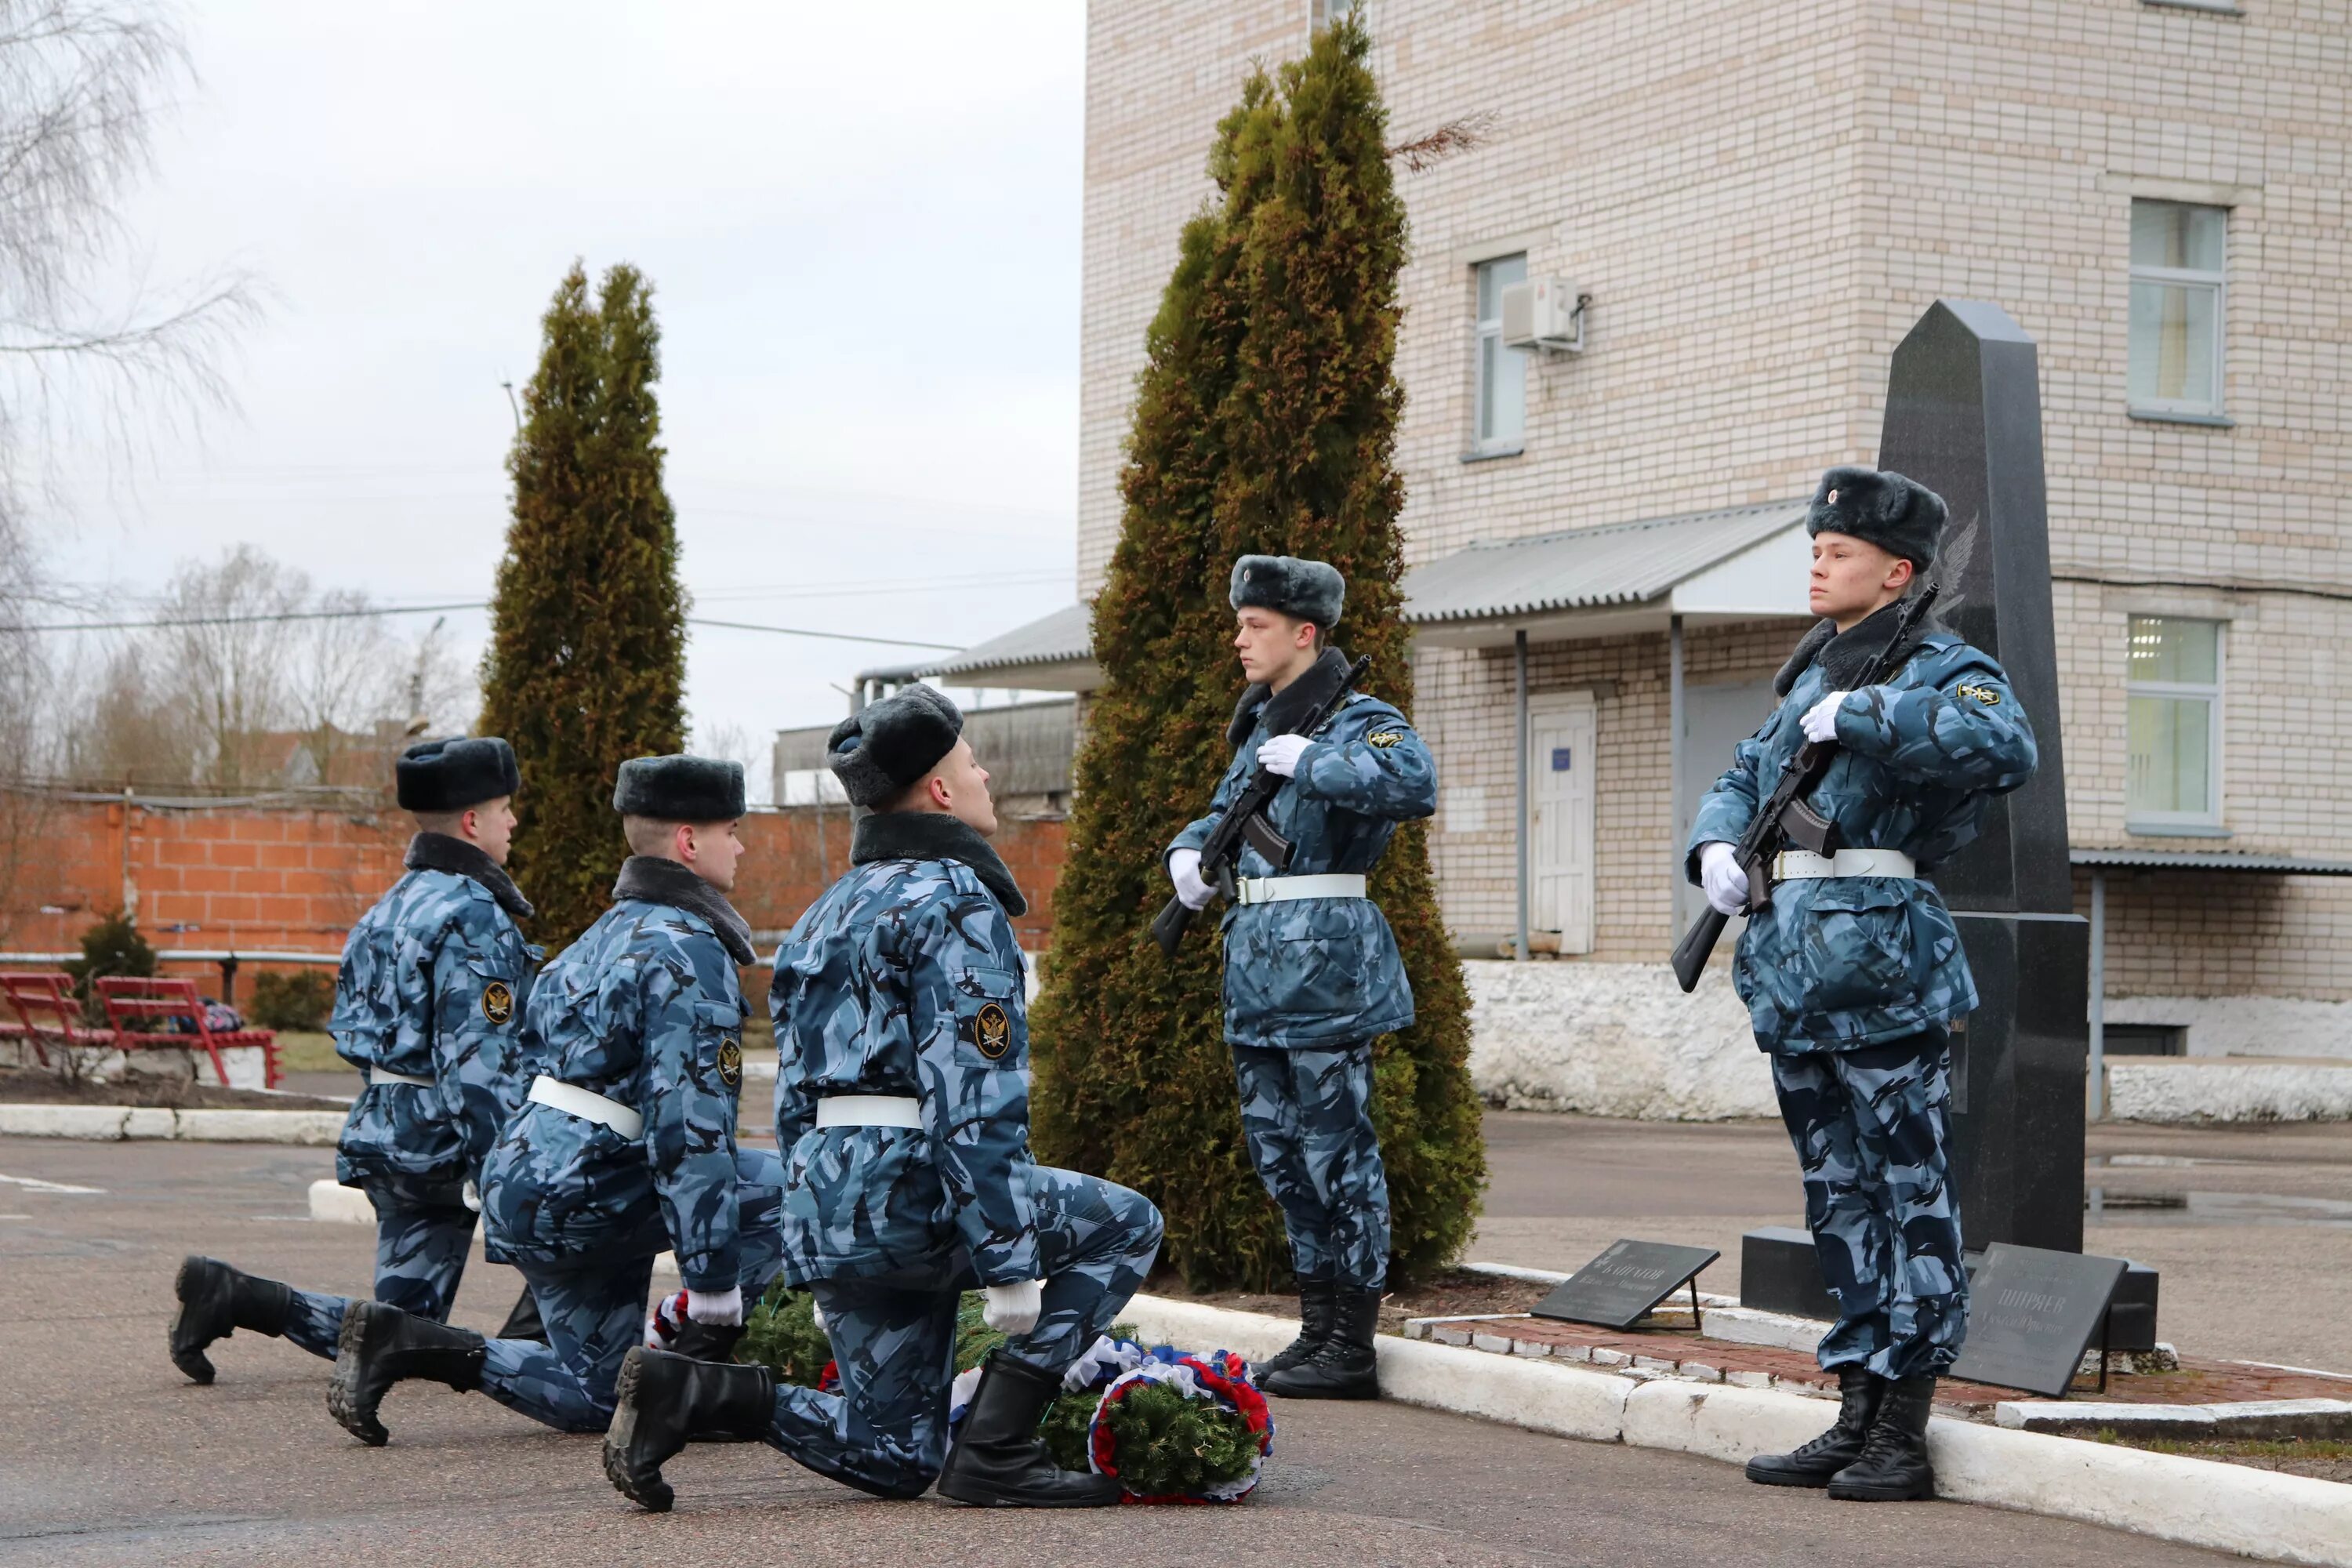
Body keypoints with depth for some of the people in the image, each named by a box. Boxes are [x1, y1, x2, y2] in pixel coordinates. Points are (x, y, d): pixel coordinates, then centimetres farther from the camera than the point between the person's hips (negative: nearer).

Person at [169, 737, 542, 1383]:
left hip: (387, 1137, 10)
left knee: (401, 1331, 11)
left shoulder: (393, 907, 16)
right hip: (447, 1144, -9)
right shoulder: (472, 917, -15)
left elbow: (358, 1033, 21)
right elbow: (477, 1061, -22)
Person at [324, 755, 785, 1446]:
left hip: (522, 1182, 10)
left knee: (595, 1398, 18)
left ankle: (399, 1338, 5)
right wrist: (714, 1284, -20)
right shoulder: (688, 953, -14)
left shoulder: (611, 932, 18)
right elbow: (688, 1126, -21)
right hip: (583, 1192, -10)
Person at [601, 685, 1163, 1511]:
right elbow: (974, 1102, -17)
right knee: (1126, 1225, 8)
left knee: (895, 1457, 14)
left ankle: (688, 1390, -3)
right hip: (909, 1188, -9)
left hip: (822, 1207, 9)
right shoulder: (955, 901, -9)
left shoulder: (829, 909, 21)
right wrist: (1010, 1265, -18)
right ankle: (995, 1448, -3)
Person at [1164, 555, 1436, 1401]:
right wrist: (1190, 850, 12)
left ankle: (1352, 1347, -1)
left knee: (1336, 1147, -6)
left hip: (1323, 958, -9)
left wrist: (1312, 762, -22)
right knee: (1277, 1149, 12)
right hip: (1257, 961, 9)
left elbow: (1414, 784, -28)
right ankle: (1317, 1328, 20)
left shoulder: (1359, 721, -8)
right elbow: (1226, 809, 33)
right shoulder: (1260, 727, 18)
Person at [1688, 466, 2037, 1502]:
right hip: (1795, 969, 9)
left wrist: (1864, 713, -22)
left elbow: (2004, 747, -26)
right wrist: (1716, 847, 4)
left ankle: (1903, 1437, -2)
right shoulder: (1812, 674, 19)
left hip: (1881, 963, -9)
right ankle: (1855, 1423, 20)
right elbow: (1743, 777, 26)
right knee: (1837, 1196, 13)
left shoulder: (1940, 668, -6)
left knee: (1909, 1197, -4)